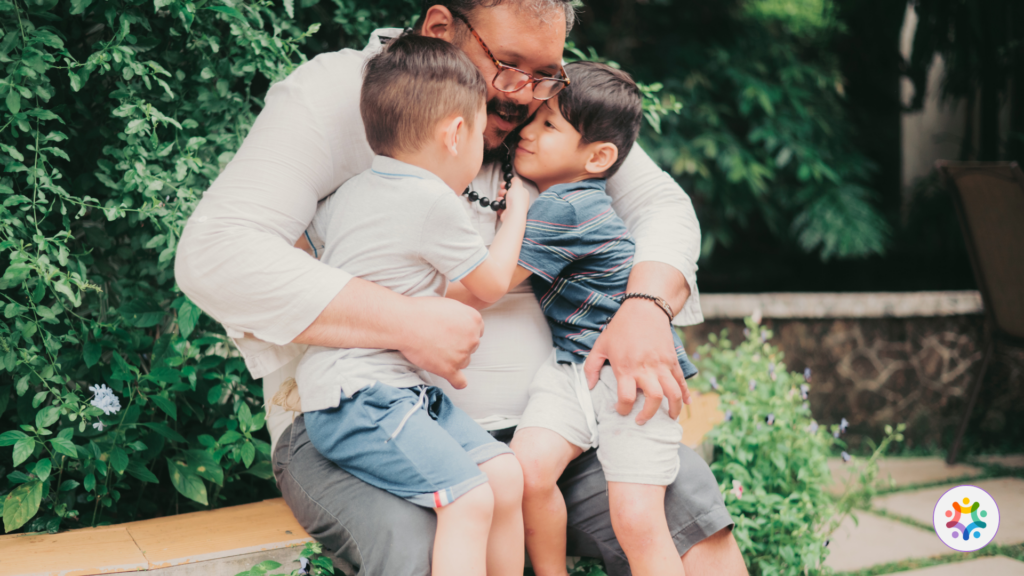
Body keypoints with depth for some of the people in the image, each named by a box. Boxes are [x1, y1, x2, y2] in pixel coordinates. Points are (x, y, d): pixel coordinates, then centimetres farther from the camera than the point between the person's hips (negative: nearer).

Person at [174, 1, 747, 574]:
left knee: (686, 498, -14)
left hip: (532, 419, 5)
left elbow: (662, 203, 10)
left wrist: (646, 307, -14)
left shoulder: (546, 108, 7)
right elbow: (212, 256, -20)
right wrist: (408, 322, -25)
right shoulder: (331, 95, -9)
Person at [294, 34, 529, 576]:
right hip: (356, 402, -10)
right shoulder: (433, 200, -13)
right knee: (470, 499, -23)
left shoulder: (351, 190, 12)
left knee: (505, 474, 1)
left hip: (400, 390, 10)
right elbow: (491, 283, 0)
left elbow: (309, 224, 33)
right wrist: (516, 210, 16)